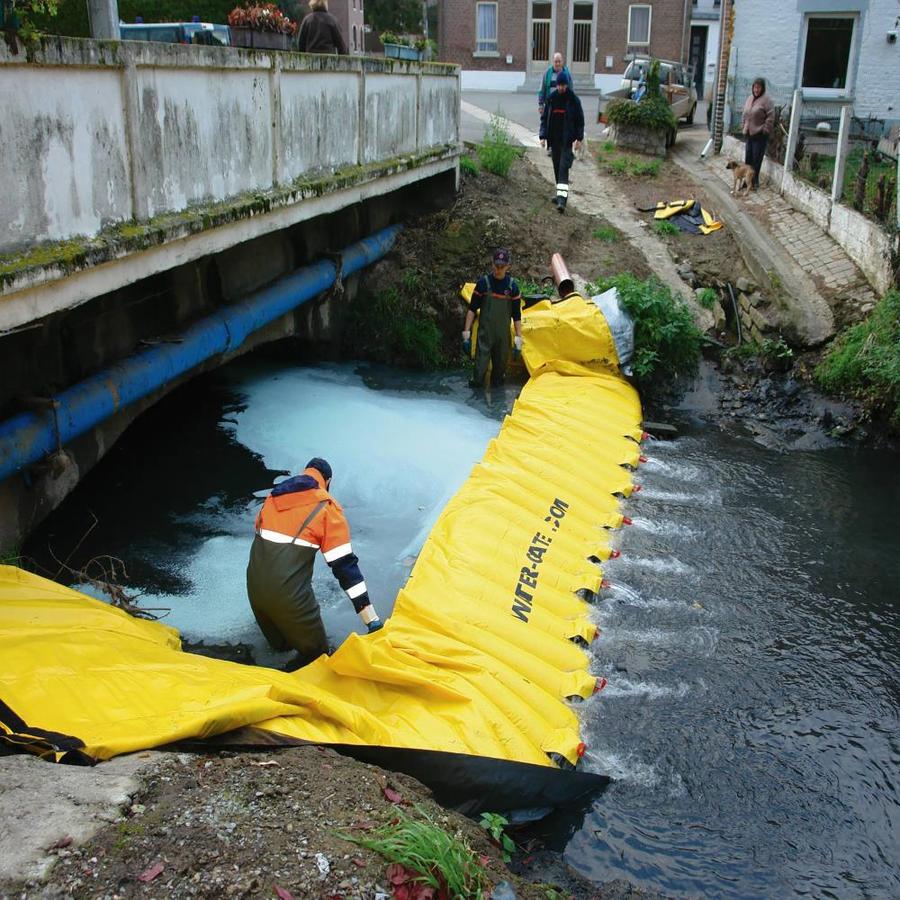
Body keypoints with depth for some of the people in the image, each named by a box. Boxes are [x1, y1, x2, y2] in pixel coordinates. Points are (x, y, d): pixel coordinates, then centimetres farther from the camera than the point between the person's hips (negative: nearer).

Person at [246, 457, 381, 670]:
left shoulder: (274, 495, 15)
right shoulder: (326, 506, -2)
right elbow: (344, 565, -8)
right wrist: (372, 620, -9)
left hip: (254, 586, 6)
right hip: (289, 594, -6)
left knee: (280, 643, 32)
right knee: (315, 654, 12)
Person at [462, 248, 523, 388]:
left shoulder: (512, 286, -1)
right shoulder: (483, 282, -4)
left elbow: (516, 315, 3)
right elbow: (472, 309, -1)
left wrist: (518, 338, 0)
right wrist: (466, 332, -6)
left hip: (503, 333, 2)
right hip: (485, 332, -2)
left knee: (501, 361, 9)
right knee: (481, 361, -7)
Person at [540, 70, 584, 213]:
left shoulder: (574, 100, -4)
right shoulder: (551, 99, 4)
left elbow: (580, 120, 1)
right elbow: (544, 118, 7)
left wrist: (579, 139, -4)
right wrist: (543, 136, -1)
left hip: (567, 140, -4)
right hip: (554, 139, 4)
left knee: (563, 168, -15)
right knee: (557, 167, 10)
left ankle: (562, 198, -23)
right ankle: (561, 195, 23)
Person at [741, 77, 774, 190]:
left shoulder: (765, 100, -11)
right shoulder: (750, 99, 12)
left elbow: (771, 117, -14)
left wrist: (765, 130, -15)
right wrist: (743, 127, 15)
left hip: (760, 135, -7)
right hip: (749, 133, 7)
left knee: (756, 159, -4)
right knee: (748, 158, 10)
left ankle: (755, 181, 3)